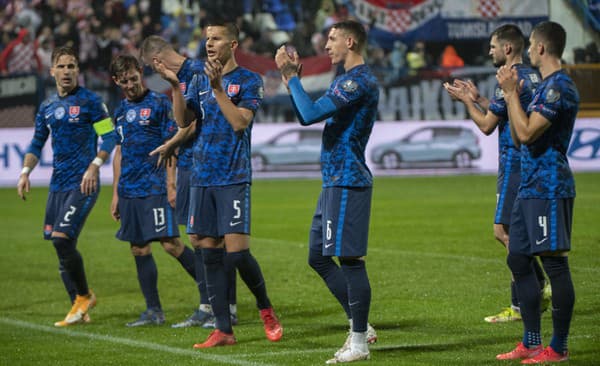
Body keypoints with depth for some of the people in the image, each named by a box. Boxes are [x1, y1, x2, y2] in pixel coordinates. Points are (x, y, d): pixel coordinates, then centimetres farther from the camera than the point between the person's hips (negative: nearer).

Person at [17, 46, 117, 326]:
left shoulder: (89, 101, -4)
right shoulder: (47, 107, 14)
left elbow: (109, 136, -6)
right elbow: (37, 143, 22)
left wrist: (94, 166, -18)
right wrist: (25, 172, 9)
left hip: (82, 184, -7)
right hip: (57, 184, 7)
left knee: (62, 239, -18)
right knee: (62, 247, 4)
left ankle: (84, 296, 1)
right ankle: (79, 310, 12)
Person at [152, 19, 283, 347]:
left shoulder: (249, 81, -3)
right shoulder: (199, 80, 13)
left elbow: (239, 122, -16)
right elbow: (184, 120, 2)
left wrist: (218, 88, -21)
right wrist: (174, 85, -10)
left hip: (233, 179, -5)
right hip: (202, 178, 5)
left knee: (237, 251, -11)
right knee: (210, 254, 3)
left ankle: (265, 309, 13)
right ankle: (223, 330, 6)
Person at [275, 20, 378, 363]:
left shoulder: (360, 81, -16)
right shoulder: (346, 80, 18)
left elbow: (311, 114, -23)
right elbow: (308, 116, 24)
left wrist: (290, 75, -11)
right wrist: (293, 77, 15)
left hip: (348, 183, -11)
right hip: (335, 181, 11)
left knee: (350, 259, -7)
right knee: (319, 257, 13)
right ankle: (360, 326, 19)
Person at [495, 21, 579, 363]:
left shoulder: (560, 86, -14)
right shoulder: (546, 85, 19)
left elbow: (527, 132, -22)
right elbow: (519, 138, 21)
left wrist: (512, 93, -12)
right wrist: (511, 94, 14)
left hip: (549, 189, -11)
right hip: (531, 188, 11)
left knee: (555, 263, -6)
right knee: (518, 259, 12)